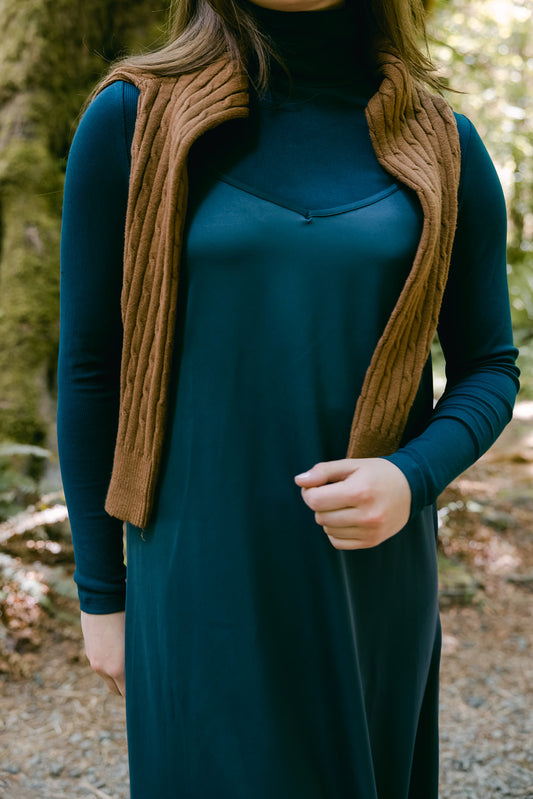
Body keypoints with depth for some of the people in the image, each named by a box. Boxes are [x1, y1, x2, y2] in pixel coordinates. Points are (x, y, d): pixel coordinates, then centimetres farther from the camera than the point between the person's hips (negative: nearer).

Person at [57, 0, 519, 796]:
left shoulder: (442, 147, -1)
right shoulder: (132, 120, -6)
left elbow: (489, 367, 5)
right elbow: (92, 364, -2)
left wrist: (413, 480, -16)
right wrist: (100, 592, 1)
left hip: (372, 568, 2)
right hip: (208, 573, -2)